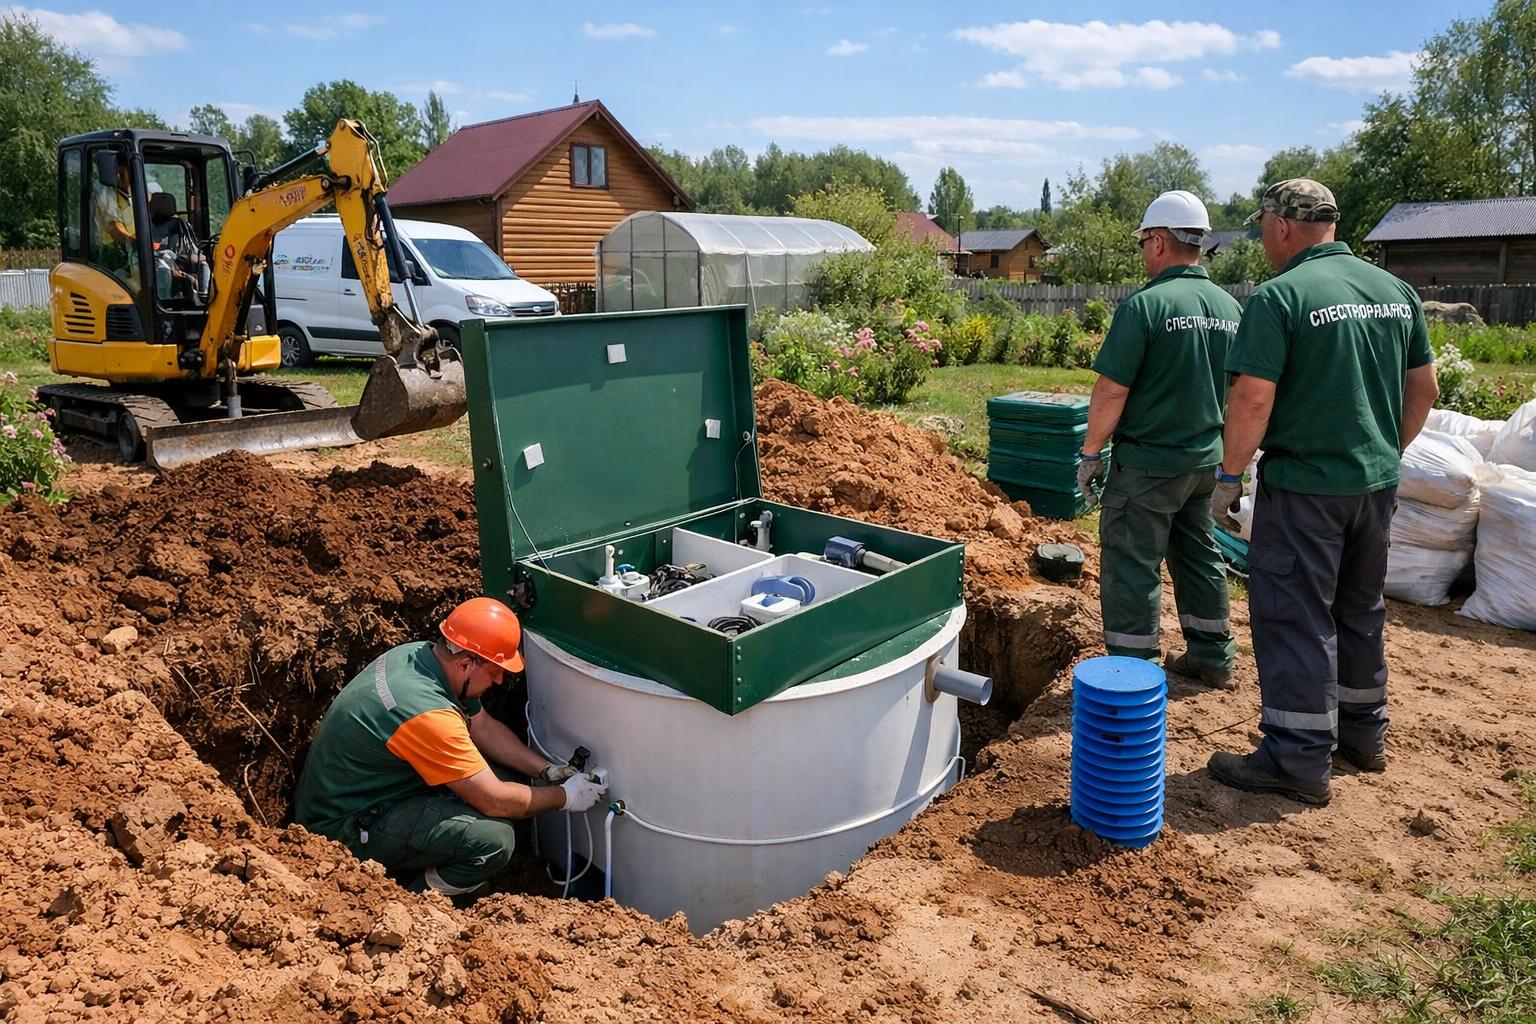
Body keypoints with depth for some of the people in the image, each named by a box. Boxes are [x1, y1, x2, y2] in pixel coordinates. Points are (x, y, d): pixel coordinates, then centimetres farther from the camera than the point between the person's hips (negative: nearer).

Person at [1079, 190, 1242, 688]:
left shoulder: (1146, 304, -17)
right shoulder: (1229, 307, 5)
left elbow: (1111, 390, -18)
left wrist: (1090, 453, -7)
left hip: (1148, 462, -7)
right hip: (1206, 461, 8)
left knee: (1132, 567, 2)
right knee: (1199, 556, 20)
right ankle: (1213, 657, 31)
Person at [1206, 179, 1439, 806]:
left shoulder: (1279, 296, -16)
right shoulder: (1396, 291, 7)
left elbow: (1252, 399, -21)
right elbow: (1424, 389, 12)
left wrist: (1229, 476, -10)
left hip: (1304, 486, -7)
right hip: (1377, 483, 8)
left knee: (1294, 617, 1)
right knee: (1360, 609, 21)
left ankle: (1300, 760, 7)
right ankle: (1363, 731, 35)